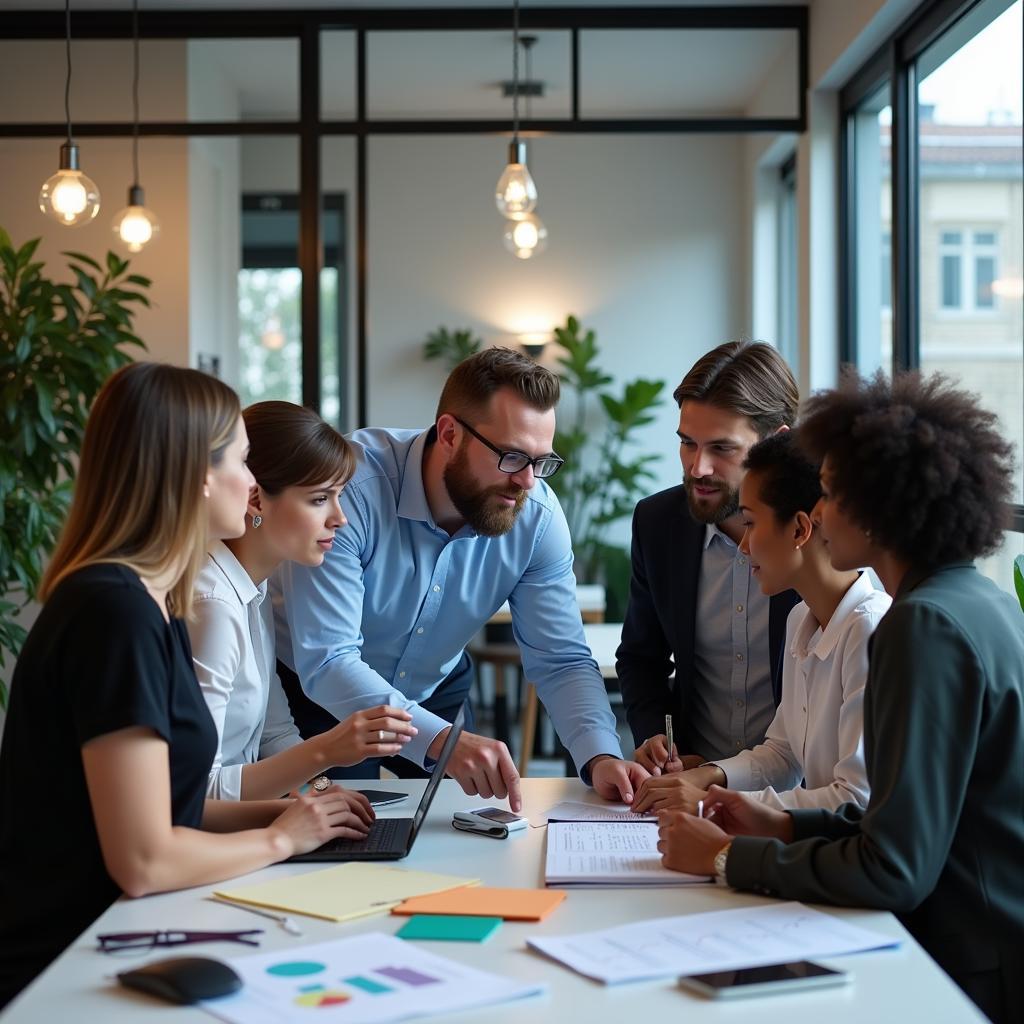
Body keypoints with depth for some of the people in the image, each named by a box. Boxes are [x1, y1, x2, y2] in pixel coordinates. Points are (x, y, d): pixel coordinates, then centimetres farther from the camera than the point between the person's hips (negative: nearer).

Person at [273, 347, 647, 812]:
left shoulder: (537, 516, -17)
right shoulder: (350, 490, -31)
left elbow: (561, 660, -11)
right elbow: (326, 662, -36)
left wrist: (601, 756, -31)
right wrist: (438, 738, -51)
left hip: (433, 694, 4)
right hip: (318, 695, -3)